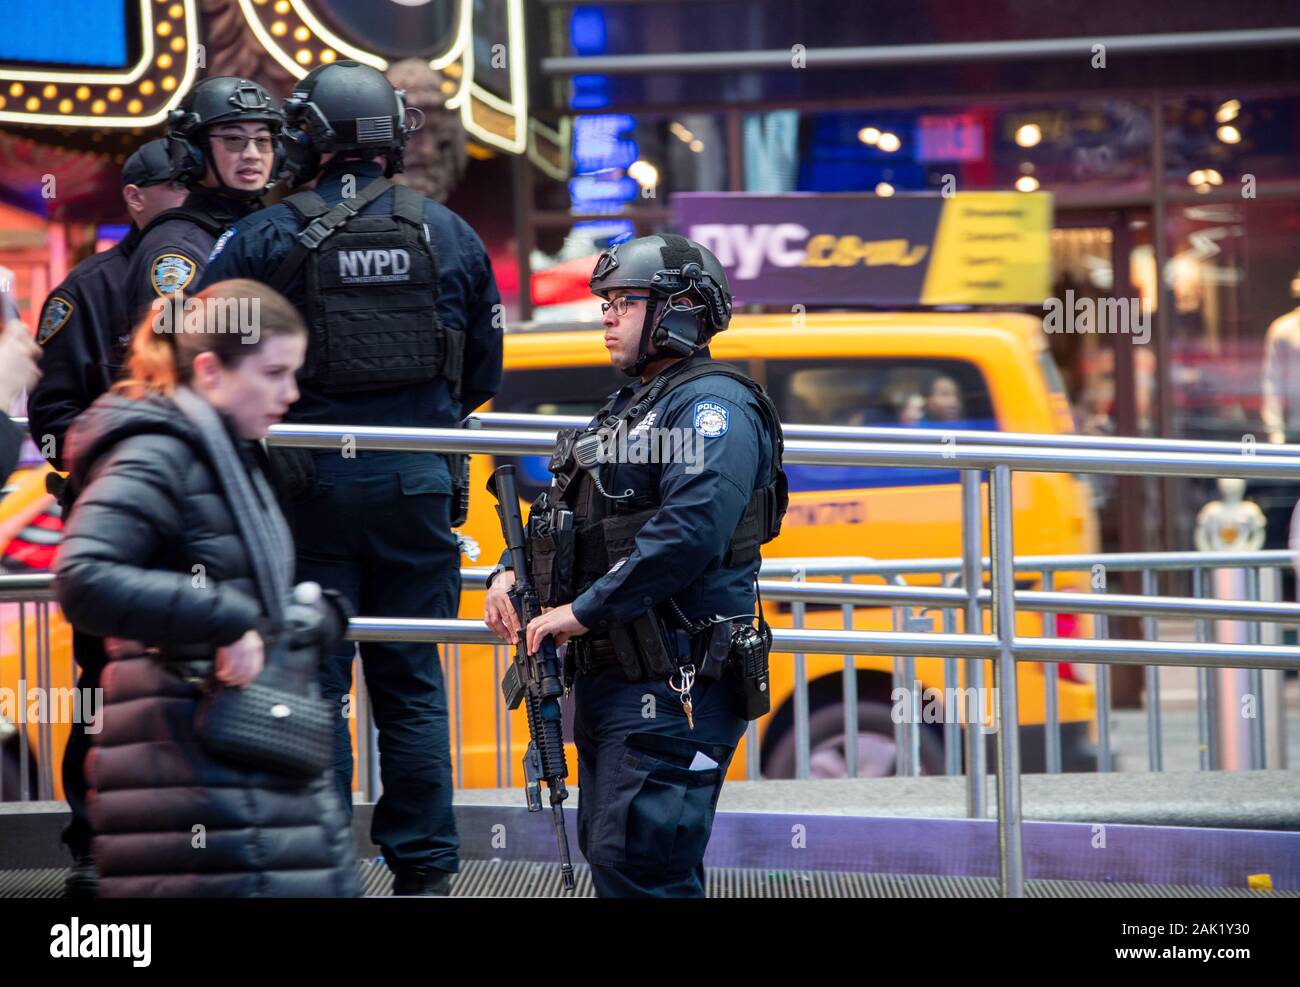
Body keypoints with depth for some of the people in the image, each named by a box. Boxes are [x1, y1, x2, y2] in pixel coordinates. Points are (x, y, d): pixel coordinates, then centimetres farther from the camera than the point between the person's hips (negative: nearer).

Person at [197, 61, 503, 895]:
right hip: (420, 483, 2)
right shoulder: (449, 235, 5)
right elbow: (485, 369, 11)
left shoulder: (263, 240, -4)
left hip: (309, 483, -2)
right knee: (412, 683, 9)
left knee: (312, 681, 4)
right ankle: (426, 871, 10)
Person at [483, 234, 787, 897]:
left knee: (638, 868, -15)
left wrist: (585, 611, -22)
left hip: (674, 687, -11)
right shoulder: (627, 408, 21)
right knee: (608, 855, 14)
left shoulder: (712, 406, -12)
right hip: (607, 680, 11)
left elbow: (690, 527, -26)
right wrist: (511, 572, 7)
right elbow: (560, 509, 28)